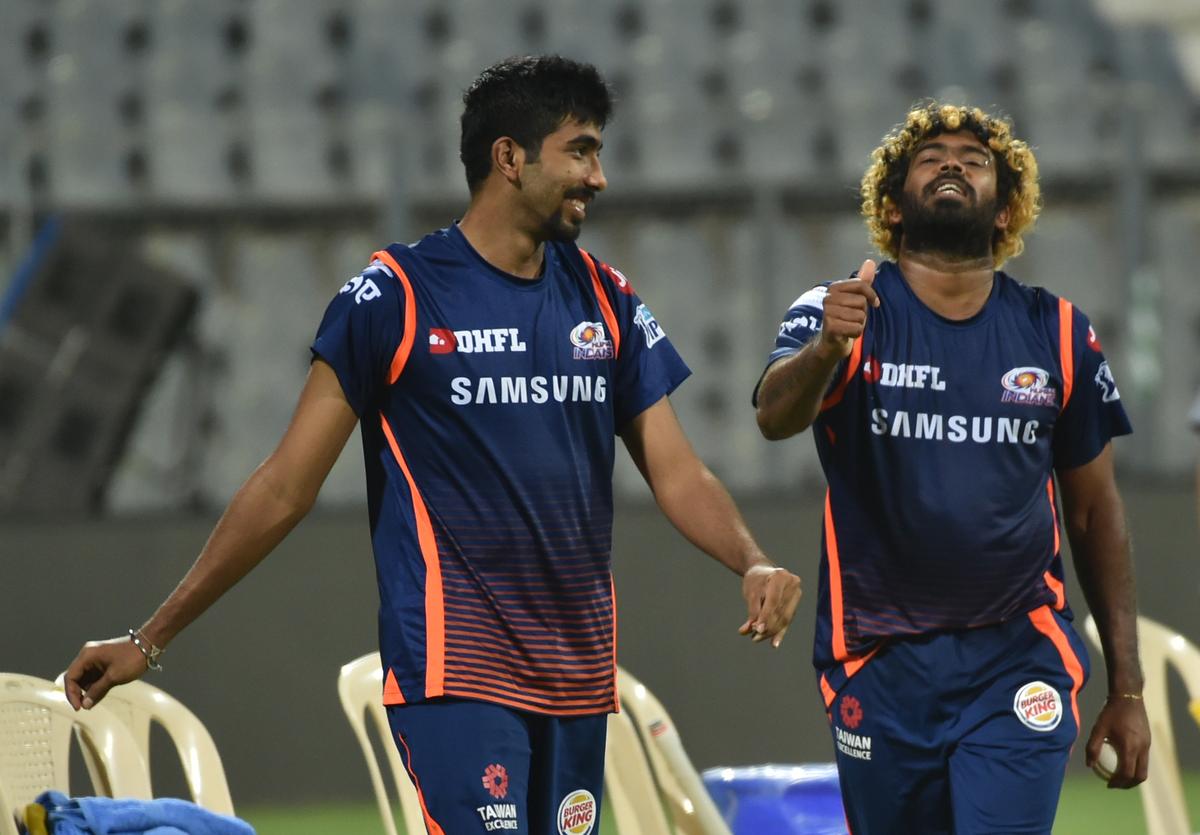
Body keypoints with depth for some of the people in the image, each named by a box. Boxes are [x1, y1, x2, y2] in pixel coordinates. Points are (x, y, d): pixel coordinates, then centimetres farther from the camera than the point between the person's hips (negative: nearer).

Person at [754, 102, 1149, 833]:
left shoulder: (1056, 333, 4)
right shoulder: (849, 312, -2)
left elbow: (1094, 512, 11)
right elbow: (776, 416, -22)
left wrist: (1127, 689, 9)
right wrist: (826, 349, -45)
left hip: (1016, 663, 0)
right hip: (881, 665, 0)